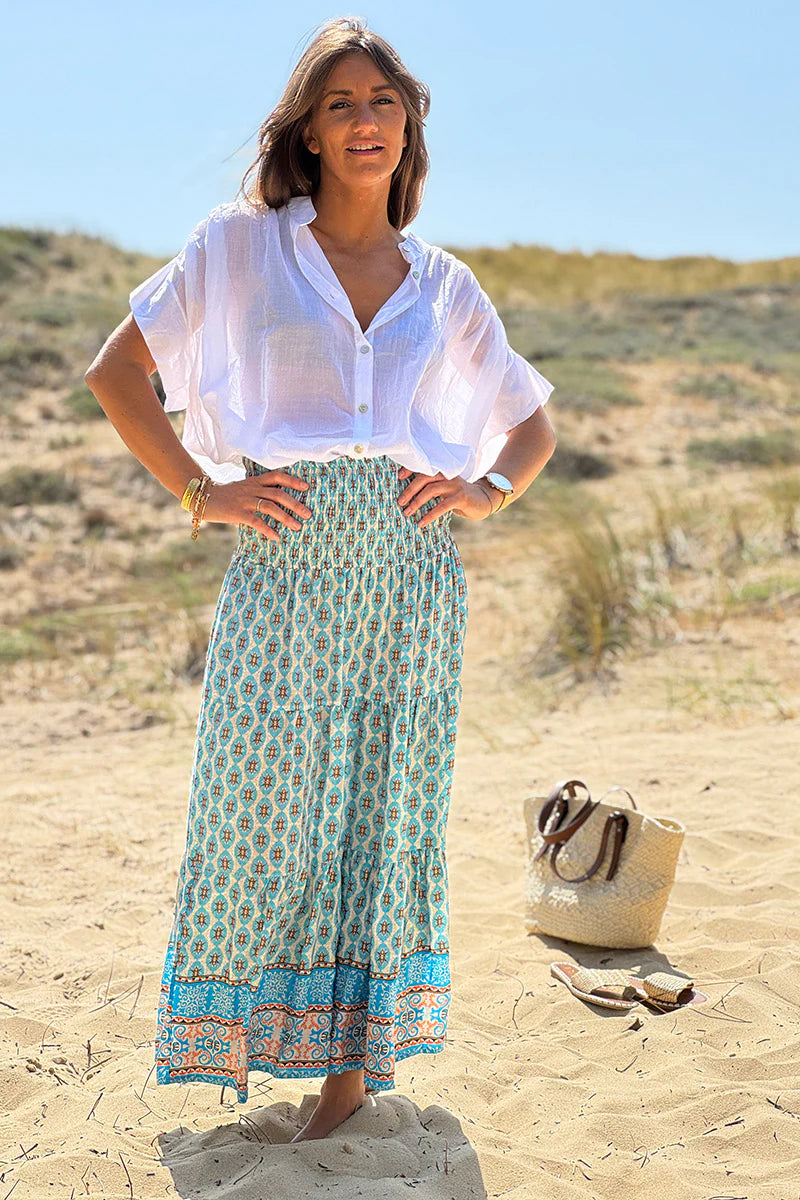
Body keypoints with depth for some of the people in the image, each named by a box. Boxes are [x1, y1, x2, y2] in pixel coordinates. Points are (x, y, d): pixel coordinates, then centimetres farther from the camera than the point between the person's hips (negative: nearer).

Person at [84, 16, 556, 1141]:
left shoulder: (445, 286, 13)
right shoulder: (240, 246, 6)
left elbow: (536, 424, 22)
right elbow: (116, 371, 6)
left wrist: (488, 489, 3)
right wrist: (197, 489, -3)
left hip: (409, 567, 2)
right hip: (284, 563, -2)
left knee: (387, 809, 4)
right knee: (263, 808, 0)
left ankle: (355, 1060, 16)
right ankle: (239, 1046, 18)